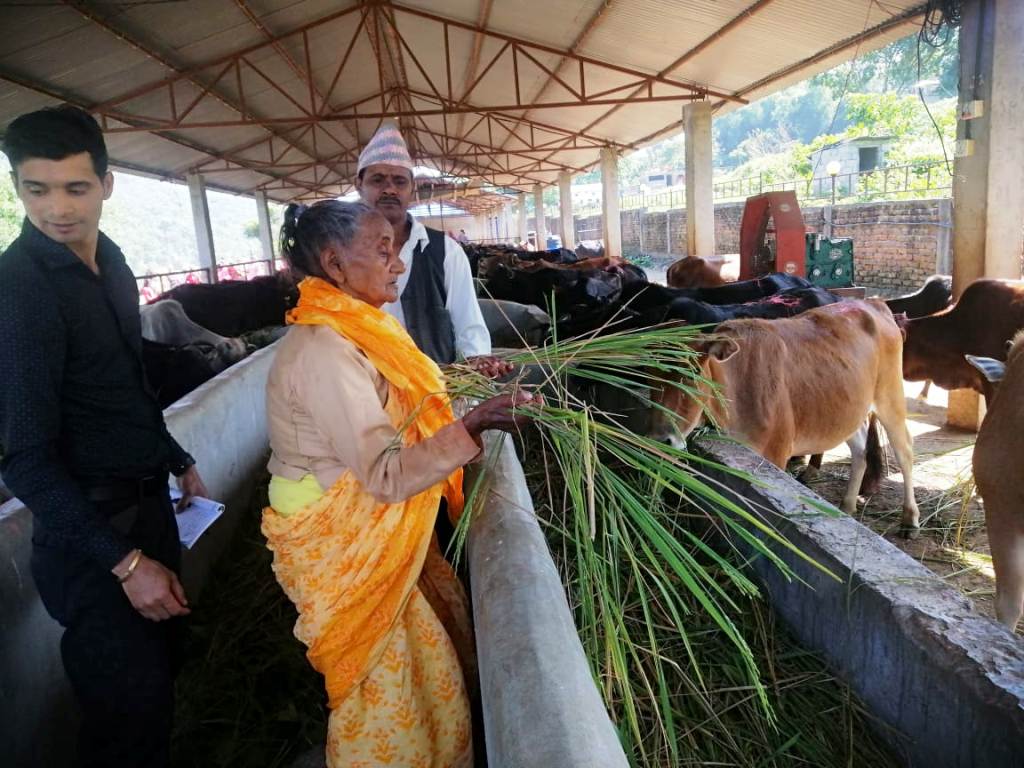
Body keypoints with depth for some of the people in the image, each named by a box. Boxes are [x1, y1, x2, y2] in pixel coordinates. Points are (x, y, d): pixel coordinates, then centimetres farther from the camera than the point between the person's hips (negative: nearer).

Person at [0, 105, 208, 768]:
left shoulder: (111, 262, 4)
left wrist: (178, 460, 19)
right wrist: (125, 561, -23)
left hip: (148, 505, 8)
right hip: (89, 528, -7)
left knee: (162, 668, 22)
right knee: (132, 714, 3)